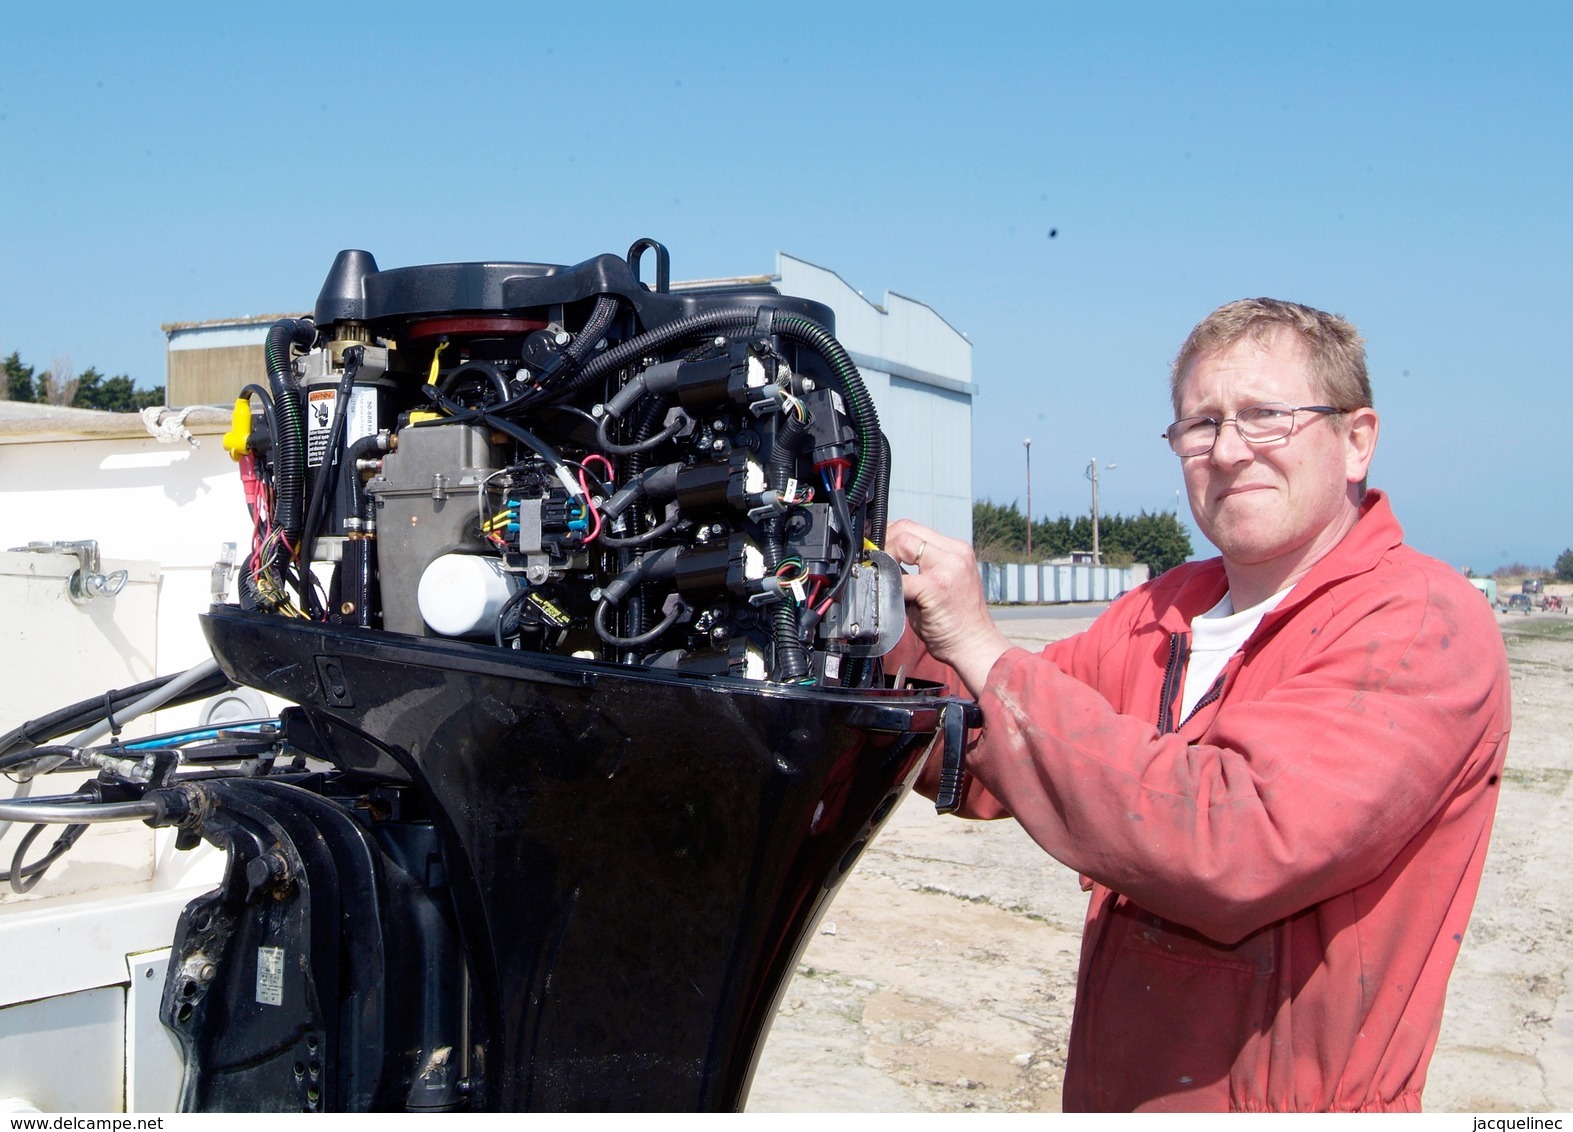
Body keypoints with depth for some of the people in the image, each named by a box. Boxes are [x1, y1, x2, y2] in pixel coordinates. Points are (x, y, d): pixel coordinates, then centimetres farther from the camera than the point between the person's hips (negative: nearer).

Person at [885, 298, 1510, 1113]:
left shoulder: (1421, 624, -17)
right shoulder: (1161, 613, 4)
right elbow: (982, 775, 6)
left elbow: (1237, 847, -30)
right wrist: (898, 639, -12)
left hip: (1276, 1103, -6)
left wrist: (983, 652, -27)